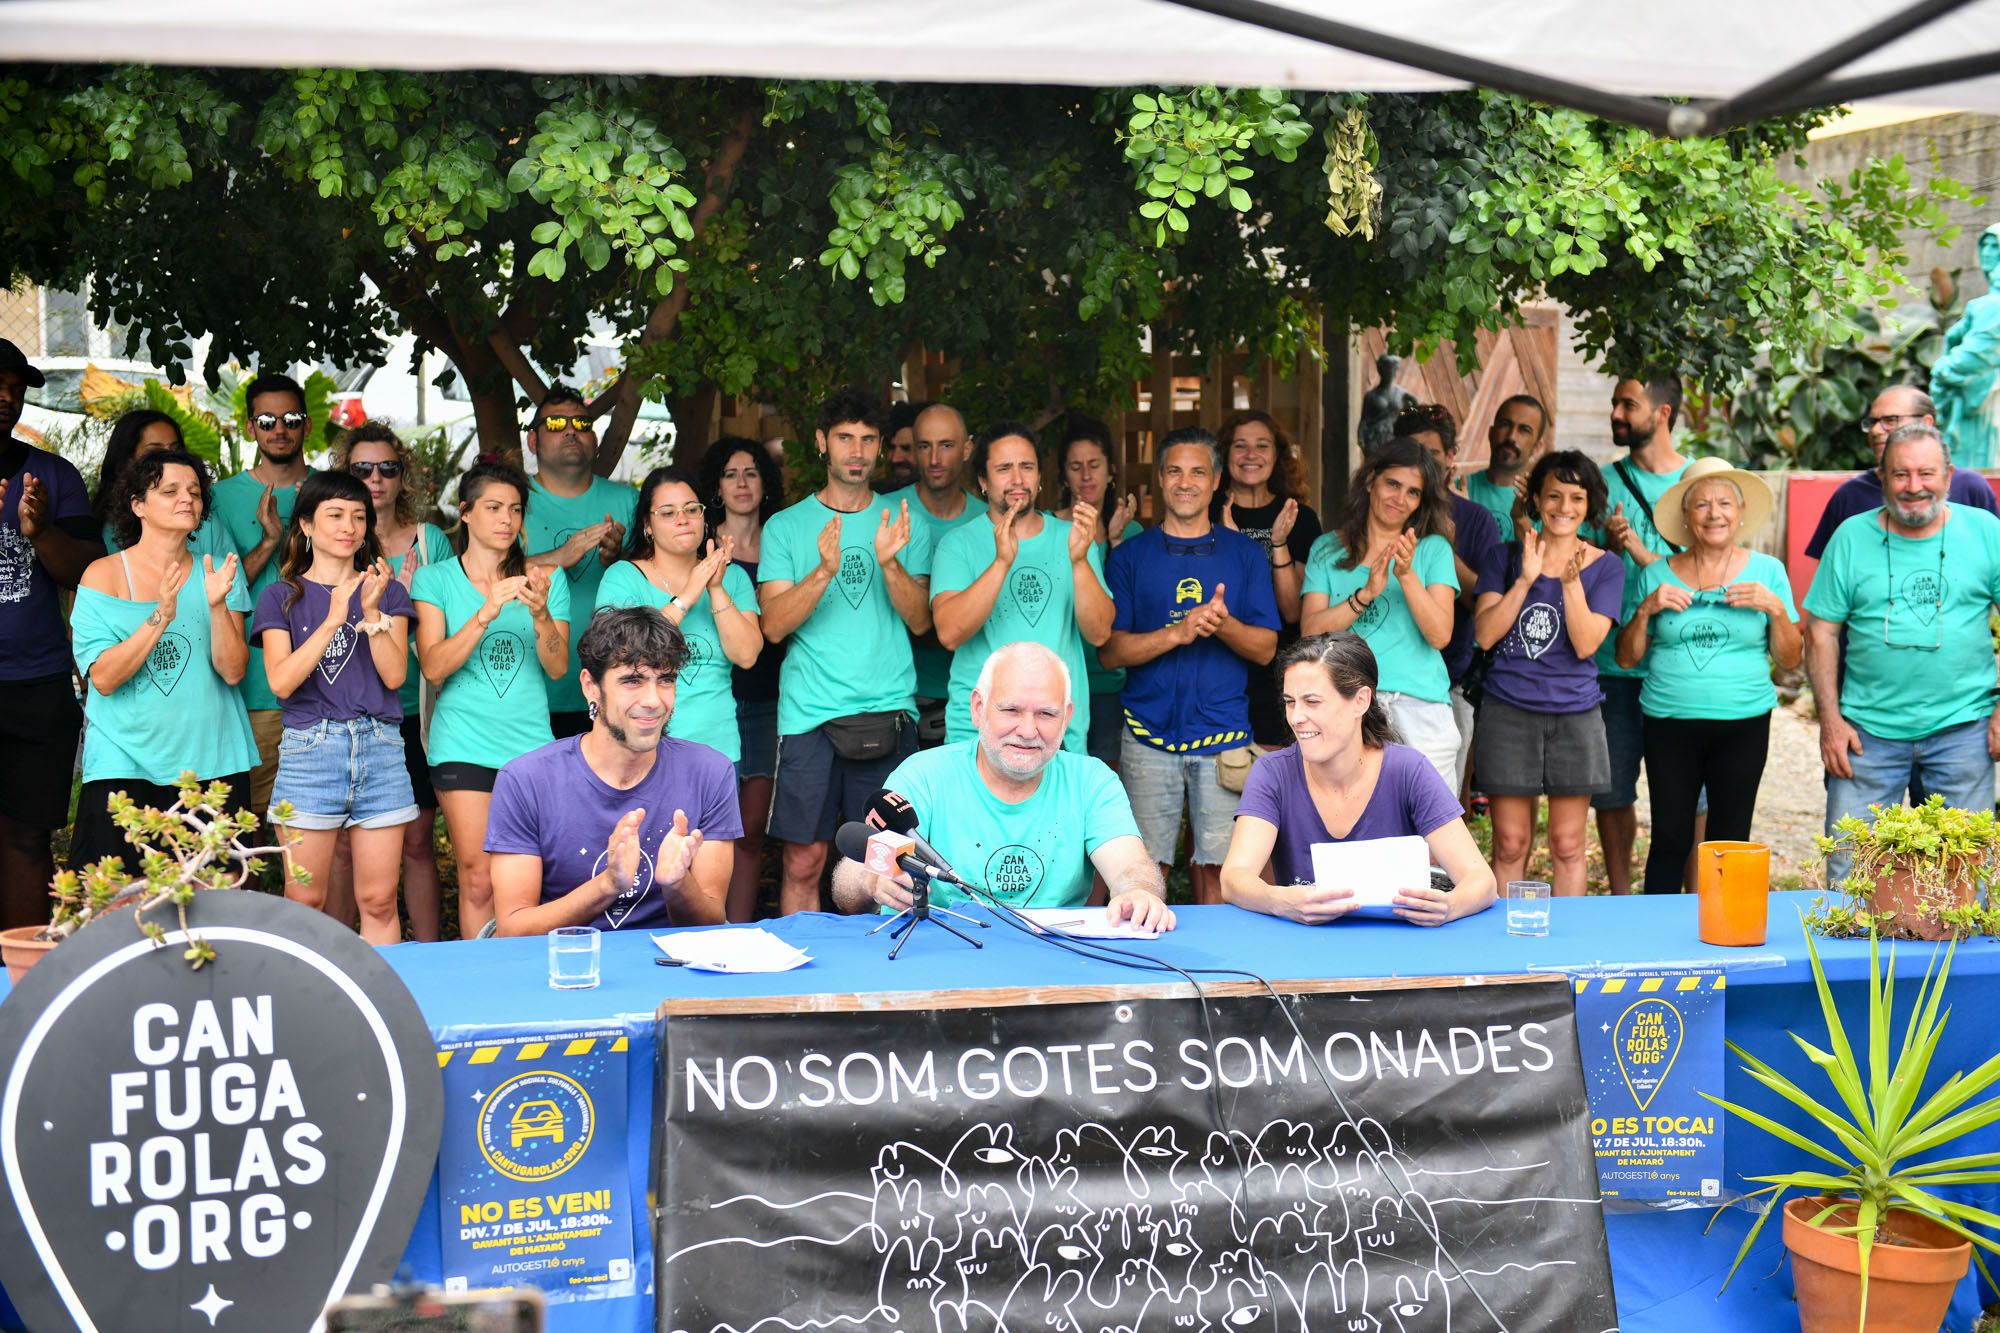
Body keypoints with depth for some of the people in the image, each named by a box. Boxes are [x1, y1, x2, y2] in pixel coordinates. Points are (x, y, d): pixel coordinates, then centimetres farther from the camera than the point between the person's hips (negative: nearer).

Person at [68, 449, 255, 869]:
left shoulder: (218, 573, 7)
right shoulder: (104, 575, 0)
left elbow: (232, 672, -3)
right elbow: (103, 678, -10)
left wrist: (217, 606, -18)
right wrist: (161, 617, -21)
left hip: (213, 762, 2)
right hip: (125, 763, -2)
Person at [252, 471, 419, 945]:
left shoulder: (386, 591, 12)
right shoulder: (282, 597, 8)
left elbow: (394, 675, 0)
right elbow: (281, 682, -6)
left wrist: (372, 611, -11)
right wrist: (333, 621, -13)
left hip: (380, 748, 1)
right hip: (310, 748, -1)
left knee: (378, 901, 1)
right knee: (303, 900, -1)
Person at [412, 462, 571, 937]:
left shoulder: (546, 580, 10)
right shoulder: (436, 579, 4)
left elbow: (557, 668, 2)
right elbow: (433, 667, -8)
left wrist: (540, 613, -16)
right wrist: (487, 613, -20)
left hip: (531, 742, 2)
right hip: (464, 745, -2)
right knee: (478, 880, -4)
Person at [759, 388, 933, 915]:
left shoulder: (905, 524, 10)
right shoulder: (786, 526, 7)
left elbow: (920, 620, 2)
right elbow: (774, 625, -4)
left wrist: (889, 562, -15)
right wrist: (824, 570, -19)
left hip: (889, 713, 1)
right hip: (809, 713, -1)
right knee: (804, 862, -1)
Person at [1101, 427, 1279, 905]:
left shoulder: (1245, 553, 9)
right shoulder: (1130, 555, 7)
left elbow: (1266, 648, 5)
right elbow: (1108, 650, -1)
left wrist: (1224, 624, -16)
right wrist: (1176, 634, -16)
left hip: (1224, 733, 1)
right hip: (1149, 733, 0)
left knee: (1217, 863, 2)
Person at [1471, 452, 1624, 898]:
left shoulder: (1606, 566, 4)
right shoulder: (1508, 557, 6)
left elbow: (1586, 644, -8)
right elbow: (1485, 635, -5)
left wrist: (1571, 581, -19)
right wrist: (1525, 579, -15)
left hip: (1575, 715, 0)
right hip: (1508, 712, 0)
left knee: (1567, 844, 4)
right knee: (1510, 842, 3)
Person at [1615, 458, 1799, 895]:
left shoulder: (1767, 571, 5)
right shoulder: (1659, 575, 5)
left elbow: (1790, 660, 6)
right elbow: (1627, 658, 7)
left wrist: (1776, 609, -11)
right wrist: (1646, 609, -9)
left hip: (1743, 723, 0)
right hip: (1669, 723, 0)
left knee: (1730, 842, 4)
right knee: (1670, 839, 2)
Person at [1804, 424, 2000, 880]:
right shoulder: (1852, 537, 3)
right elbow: (1822, 633, 4)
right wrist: (1830, 719, -3)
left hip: (1962, 728, 0)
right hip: (1868, 730, 0)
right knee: (1847, 872, -1)